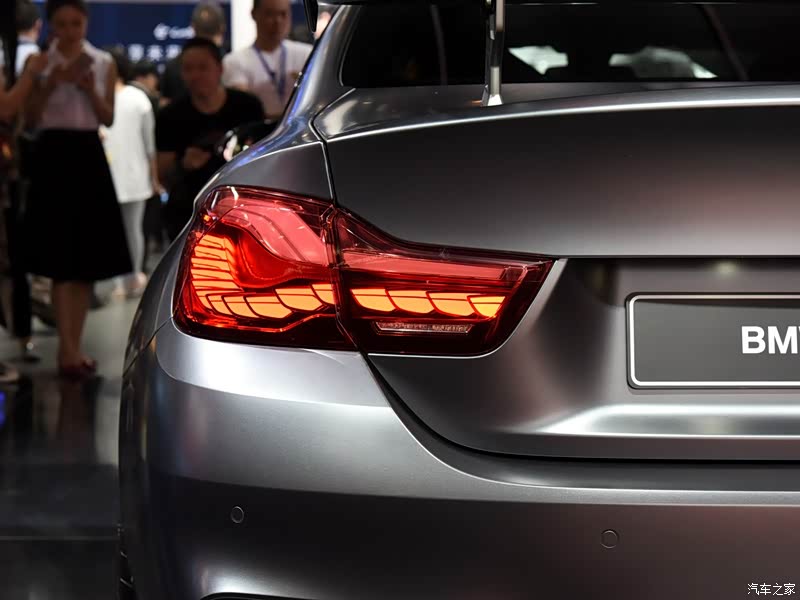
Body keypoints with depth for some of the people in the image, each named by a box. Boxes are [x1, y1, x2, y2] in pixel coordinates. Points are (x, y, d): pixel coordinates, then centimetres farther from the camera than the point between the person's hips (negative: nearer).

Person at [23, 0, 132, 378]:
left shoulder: (104, 63, 8)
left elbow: (109, 119, 7)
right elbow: (31, 118, -3)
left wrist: (91, 90, -10)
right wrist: (50, 84, -17)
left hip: (89, 156, 4)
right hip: (53, 155, -4)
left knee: (88, 258, 6)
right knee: (61, 259, -9)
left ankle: (73, 346, 16)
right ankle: (67, 349, -9)